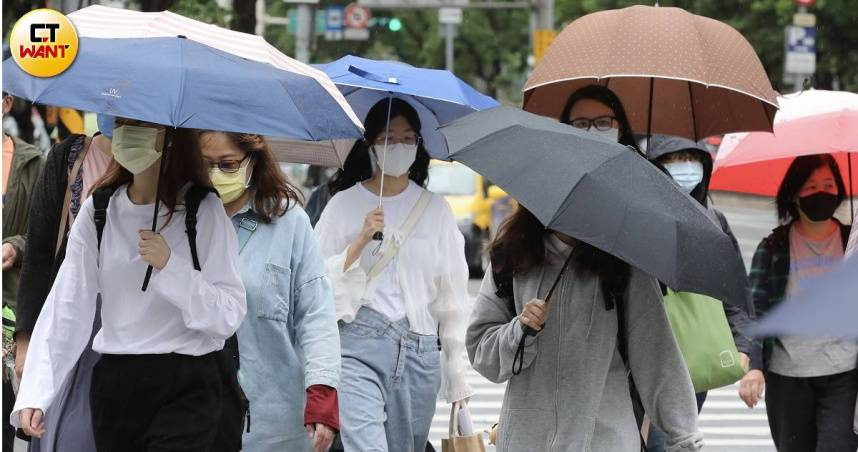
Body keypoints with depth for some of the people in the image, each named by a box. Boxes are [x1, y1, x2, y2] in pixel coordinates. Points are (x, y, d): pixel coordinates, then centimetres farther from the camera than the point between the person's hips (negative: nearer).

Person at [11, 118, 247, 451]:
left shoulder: (203, 211, -4)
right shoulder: (97, 213, 5)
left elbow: (229, 317, -8)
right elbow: (66, 310, -1)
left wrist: (169, 266, -20)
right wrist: (34, 394, -11)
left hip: (186, 388, -3)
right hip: (115, 385, 3)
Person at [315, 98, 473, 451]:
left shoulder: (436, 210, 12)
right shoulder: (344, 204, 7)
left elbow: (452, 297, 13)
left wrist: (458, 379, 10)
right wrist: (361, 242, -10)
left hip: (419, 352, 3)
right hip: (358, 346, -3)